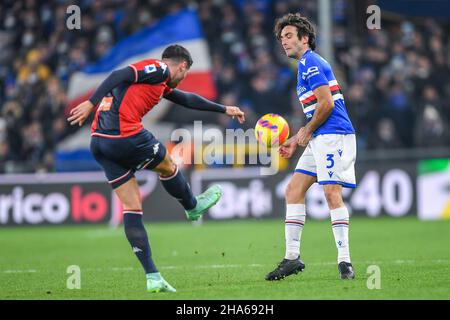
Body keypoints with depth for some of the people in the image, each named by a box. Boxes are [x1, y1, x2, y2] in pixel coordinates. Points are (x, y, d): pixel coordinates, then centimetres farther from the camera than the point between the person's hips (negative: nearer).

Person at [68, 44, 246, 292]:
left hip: (99, 142, 9)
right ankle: (193, 207, 45)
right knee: (167, 167, 19)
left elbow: (187, 99, 42)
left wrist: (224, 109, 51)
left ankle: (152, 276, 4)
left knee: (132, 209, 7)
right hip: (125, 135, -9)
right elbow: (119, 76, -14)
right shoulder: (159, 69, 0)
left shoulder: (160, 82, 28)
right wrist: (91, 103, -24)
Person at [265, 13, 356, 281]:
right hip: (319, 138, 11)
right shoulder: (306, 65, 23)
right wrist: (295, 141, 22)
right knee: (294, 191, 6)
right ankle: (292, 257, 6)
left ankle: (345, 261, -17)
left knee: (332, 193, -16)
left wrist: (306, 132, -6)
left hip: (333, 135, -11)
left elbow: (326, 104, -17)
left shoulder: (312, 63, -9)